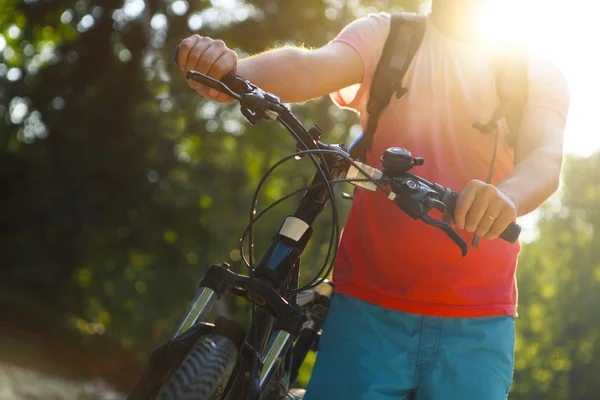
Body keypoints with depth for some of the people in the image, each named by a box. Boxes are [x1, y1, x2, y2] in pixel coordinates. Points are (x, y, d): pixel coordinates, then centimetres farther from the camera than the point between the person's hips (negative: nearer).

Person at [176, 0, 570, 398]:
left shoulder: (539, 74, 3)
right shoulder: (383, 35, 5)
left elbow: (547, 157, -16)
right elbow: (309, 67, -15)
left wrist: (507, 197, -41)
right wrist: (230, 71, -38)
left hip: (475, 326, 1)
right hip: (368, 308, 0)